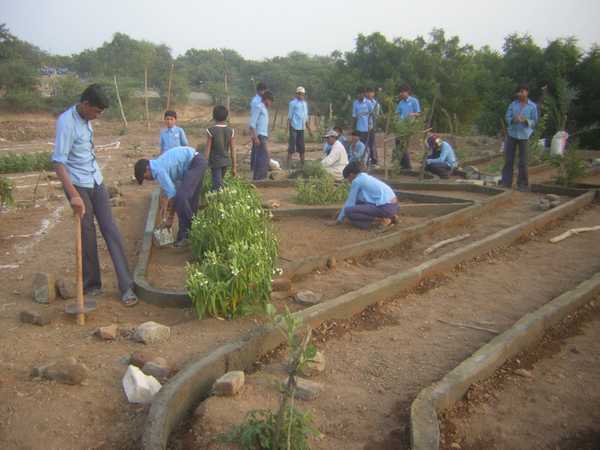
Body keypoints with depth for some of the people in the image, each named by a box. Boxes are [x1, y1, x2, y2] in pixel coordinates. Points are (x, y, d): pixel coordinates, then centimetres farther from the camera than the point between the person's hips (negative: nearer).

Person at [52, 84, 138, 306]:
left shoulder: (85, 118, 6)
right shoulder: (66, 122, -18)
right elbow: (58, 162, -25)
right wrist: (73, 195, -32)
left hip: (96, 181, 7)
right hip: (78, 185, -7)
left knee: (111, 230, 1)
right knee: (87, 235, 1)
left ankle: (126, 286, 2)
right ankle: (92, 284, 19)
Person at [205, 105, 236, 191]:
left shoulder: (211, 131, -12)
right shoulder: (230, 131, -2)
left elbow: (207, 149, -11)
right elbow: (232, 150, 1)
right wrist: (233, 166, 8)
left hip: (215, 162, -4)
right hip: (226, 161, 4)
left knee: (217, 186, -2)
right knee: (220, 182, 20)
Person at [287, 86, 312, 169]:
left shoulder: (305, 103, 15)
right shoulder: (293, 103, -4)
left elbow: (306, 118, 21)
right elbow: (289, 116, -6)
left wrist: (309, 129, 20)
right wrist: (288, 127, -14)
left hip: (301, 128, 6)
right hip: (294, 127, -6)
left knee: (301, 147, 12)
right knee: (292, 147, -6)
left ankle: (302, 164, 20)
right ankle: (288, 165, -3)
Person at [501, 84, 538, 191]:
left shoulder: (532, 106, -2)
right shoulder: (513, 104, 4)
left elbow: (534, 122, -1)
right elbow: (507, 118, 3)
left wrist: (525, 120, -20)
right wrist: (514, 119, -19)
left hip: (524, 135, -2)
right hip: (512, 134, 2)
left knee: (523, 162, -1)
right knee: (508, 159, 2)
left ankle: (523, 184, 9)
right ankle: (506, 182, 10)